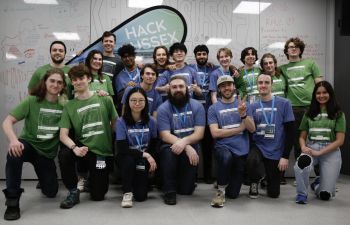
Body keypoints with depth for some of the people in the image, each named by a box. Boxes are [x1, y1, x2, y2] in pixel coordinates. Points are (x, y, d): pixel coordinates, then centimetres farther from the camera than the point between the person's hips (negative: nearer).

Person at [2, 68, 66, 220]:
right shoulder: (32, 101, -12)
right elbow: (7, 121, -18)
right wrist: (13, 140, -38)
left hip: (47, 152, 3)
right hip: (28, 144, -2)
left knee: (51, 192, 3)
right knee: (14, 154, -38)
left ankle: (42, 176, 40)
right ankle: (12, 201, -22)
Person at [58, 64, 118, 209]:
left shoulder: (104, 99, 0)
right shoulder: (69, 106, 1)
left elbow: (115, 123, 6)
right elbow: (63, 134, -9)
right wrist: (75, 147, -28)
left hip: (104, 152, 0)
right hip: (83, 149, 1)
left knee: (98, 196, -1)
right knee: (64, 154, -33)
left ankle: (93, 177, 36)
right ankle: (73, 192, -9)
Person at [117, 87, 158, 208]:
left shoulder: (151, 121, -4)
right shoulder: (121, 121, -13)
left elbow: (154, 145, 3)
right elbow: (122, 149, -19)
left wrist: (149, 159, -13)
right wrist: (144, 154, -23)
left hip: (145, 160, 2)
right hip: (128, 159, -2)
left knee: (140, 196, -13)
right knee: (128, 160, -38)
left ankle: (141, 181, 23)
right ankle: (127, 192, -13)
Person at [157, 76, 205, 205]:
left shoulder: (197, 106, 0)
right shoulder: (163, 109, -3)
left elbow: (199, 134, -8)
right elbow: (165, 136, -13)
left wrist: (184, 141, -29)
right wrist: (187, 147, -26)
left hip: (190, 147, 1)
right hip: (170, 145, 0)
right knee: (168, 151, -36)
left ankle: (185, 186, 25)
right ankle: (169, 190, -15)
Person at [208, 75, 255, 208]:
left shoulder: (243, 104, 7)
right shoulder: (213, 108, 0)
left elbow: (252, 129, 0)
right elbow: (215, 133, -10)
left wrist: (243, 114, -20)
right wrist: (240, 128, -7)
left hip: (242, 151, 2)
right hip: (223, 147, -2)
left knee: (233, 194, 1)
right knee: (226, 157, -40)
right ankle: (221, 190, -13)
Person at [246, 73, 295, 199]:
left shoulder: (284, 104, -6)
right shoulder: (253, 106, 2)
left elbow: (290, 131, -6)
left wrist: (285, 156, -10)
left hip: (276, 151, -1)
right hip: (258, 145, 1)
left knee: (273, 193, 5)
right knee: (251, 161, -35)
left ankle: (267, 180, 42)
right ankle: (254, 183, -1)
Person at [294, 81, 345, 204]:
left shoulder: (338, 114, 4)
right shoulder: (309, 113, 12)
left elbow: (339, 141, -4)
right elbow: (302, 137, 13)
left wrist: (319, 152, -14)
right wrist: (303, 147, -11)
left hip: (330, 152, -1)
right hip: (311, 148, 1)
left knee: (325, 195, -6)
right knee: (300, 165, -38)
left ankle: (317, 183, 34)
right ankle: (302, 193, -9)